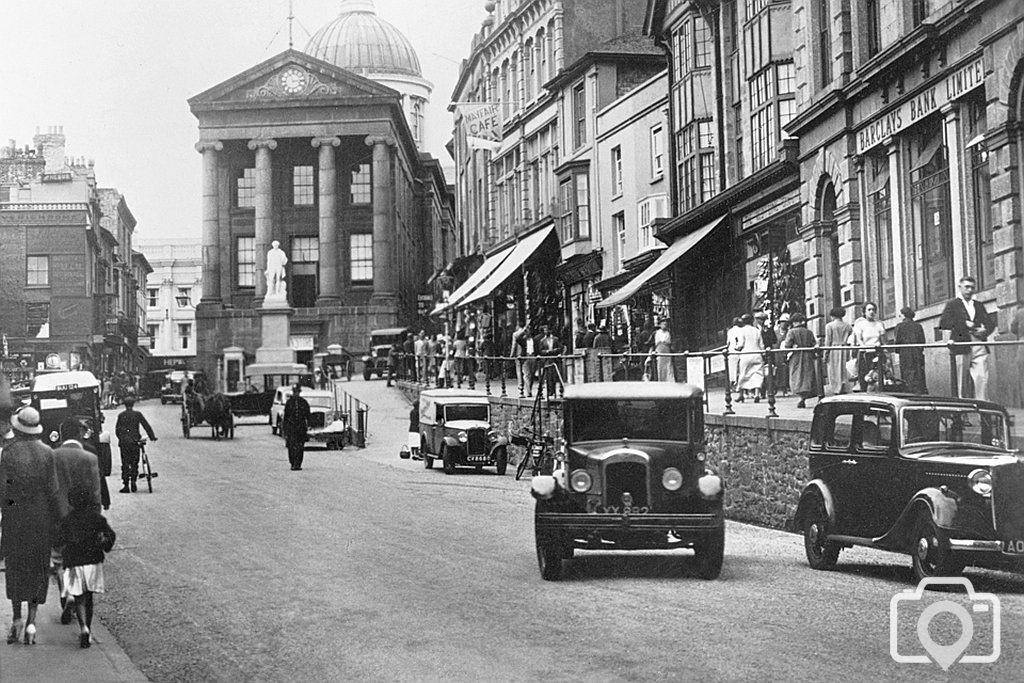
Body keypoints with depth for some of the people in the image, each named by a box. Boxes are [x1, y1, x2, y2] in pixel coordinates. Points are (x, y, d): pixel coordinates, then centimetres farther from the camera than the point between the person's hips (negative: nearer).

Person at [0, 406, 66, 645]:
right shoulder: (47, 453, -5)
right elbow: (54, 491, -6)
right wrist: (61, 519, 1)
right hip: (41, 518, 1)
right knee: (38, 569, 10)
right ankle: (31, 621, 6)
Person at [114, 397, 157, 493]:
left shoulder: (121, 415, 6)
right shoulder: (137, 414, 2)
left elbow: (117, 429, 8)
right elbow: (146, 426, 3)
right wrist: (152, 437, 10)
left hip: (123, 442, 1)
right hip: (134, 441, -1)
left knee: (125, 464, 3)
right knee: (134, 463, 10)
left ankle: (126, 485, -2)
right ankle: (133, 481, -3)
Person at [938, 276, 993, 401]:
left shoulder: (979, 305, 23)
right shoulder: (952, 304, 8)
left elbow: (990, 323, 21)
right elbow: (943, 323, -4)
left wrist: (985, 330, -2)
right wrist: (964, 324, -11)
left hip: (979, 347, 3)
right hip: (961, 347, -3)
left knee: (982, 378, -9)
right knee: (961, 380, -3)